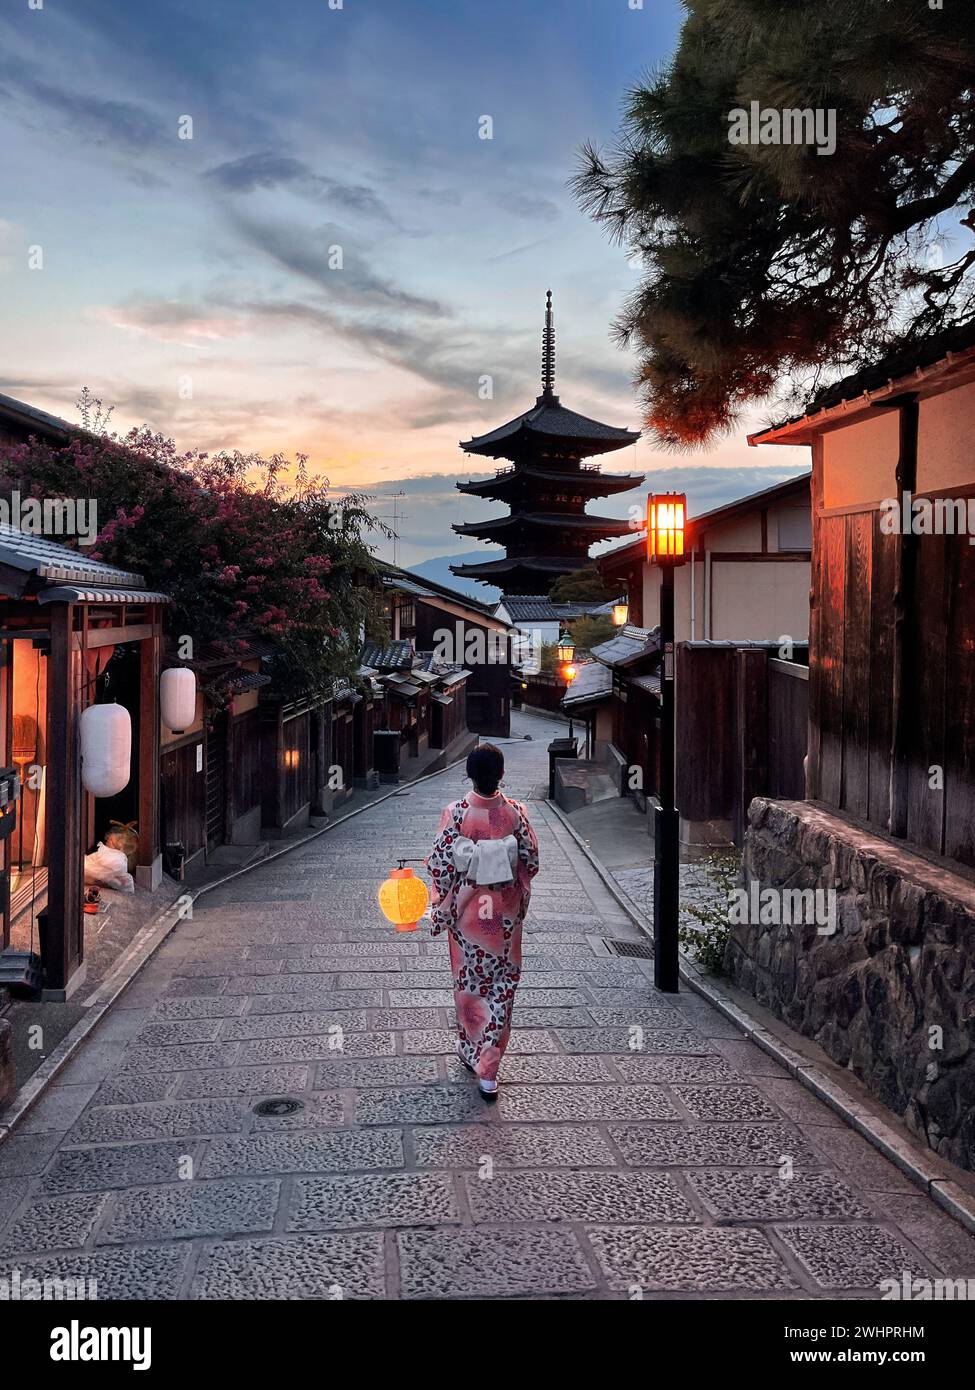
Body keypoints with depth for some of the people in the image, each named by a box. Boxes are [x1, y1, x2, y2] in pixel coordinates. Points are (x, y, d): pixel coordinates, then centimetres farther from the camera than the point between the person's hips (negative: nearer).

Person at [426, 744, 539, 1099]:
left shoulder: (455, 813, -17)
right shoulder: (515, 812, -12)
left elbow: (441, 866, -12)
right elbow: (531, 860, -2)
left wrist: (440, 910, 1)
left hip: (468, 909, -1)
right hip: (505, 910, 1)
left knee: (469, 981, 18)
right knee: (502, 984, 10)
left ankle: (472, 1050, 33)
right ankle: (488, 1070, 8)